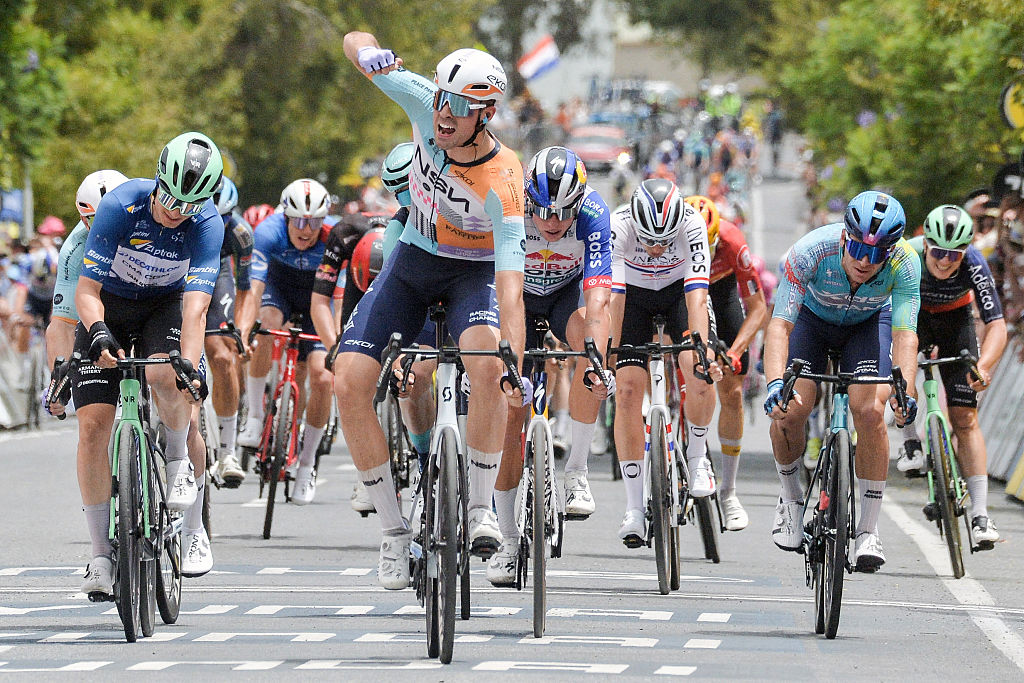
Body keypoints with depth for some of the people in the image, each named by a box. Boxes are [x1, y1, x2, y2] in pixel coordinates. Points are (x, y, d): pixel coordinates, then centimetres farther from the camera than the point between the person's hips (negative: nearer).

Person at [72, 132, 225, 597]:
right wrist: (98, 334, -46)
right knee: (93, 424, -12)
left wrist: (189, 366, -48)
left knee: (167, 379, -33)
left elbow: (196, 305, -33)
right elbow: (87, 289, -27)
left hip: (165, 304, 0)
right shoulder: (120, 205, -27)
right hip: (109, 305, 0)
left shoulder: (207, 223, -25)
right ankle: (101, 554, -4)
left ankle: (177, 457, 0)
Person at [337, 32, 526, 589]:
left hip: (474, 273, -4)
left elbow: (511, 286, -38)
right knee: (350, 382, -13)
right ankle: (394, 531, -2)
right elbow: (356, 42, -13)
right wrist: (370, 54, -38)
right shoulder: (426, 107, -21)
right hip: (412, 264, 4)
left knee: (486, 360, -36)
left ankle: (480, 507, -19)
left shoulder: (503, 186, -32)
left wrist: (518, 368, -49)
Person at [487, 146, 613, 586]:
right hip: (519, 294, 0)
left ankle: (576, 471, -18)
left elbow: (597, 299, -40)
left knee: (591, 346, -34)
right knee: (513, 407, -11)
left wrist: (595, 357, -54)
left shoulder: (593, 215, -32)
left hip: (570, 290, 0)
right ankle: (508, 541, -2)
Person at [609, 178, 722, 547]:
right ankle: (634, 509, -9)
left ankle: (697, 457, 2)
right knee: (628, 388, -14)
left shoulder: (692, 225, -33)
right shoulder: (618, 226, -33)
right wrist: (606, 356, -44)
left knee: (700, 374, -26)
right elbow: (612, 296, -37)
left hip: (680, 291, 0)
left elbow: (697, 296, -38)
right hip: (634, 293, 0)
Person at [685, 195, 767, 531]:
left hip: (719, 289, 0)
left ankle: (728, 494, 7)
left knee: (731, 393, -3)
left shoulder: (731, 243, -37)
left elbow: (758, 308, -28)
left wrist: (734, 351, -42)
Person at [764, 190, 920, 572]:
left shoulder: (904, 264, -34)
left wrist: (905, 390, -55)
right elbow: (780, 325, -40)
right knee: (788, 410, -20)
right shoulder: (810, 252, -38)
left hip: (869, 322, 0)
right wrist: (775, 382, -57)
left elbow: (905, 334, -37)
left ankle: (868, 529, -10)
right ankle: (791, 497, 11)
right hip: (812, 317, 0)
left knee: (869, 412, -22)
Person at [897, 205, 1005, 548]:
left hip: (954, 318, 0)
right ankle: (910, 441, -16)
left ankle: (980, 515, -8)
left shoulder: (973, 264, -32)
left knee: (965, 419, -8)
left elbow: (997, 326, -33)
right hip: (912, 314, 0)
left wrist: (983, 366, -52)